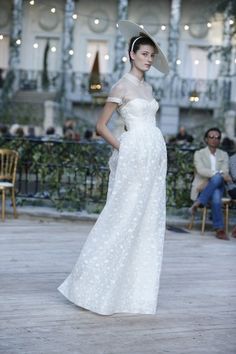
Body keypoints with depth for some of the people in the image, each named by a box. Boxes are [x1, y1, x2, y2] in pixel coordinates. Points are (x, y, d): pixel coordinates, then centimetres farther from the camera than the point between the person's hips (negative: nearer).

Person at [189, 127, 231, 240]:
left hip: (218, 187, 2)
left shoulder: (224, 155, 16)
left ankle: (198, 203, -31)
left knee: (217, 179, -37)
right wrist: (220, 174, -29)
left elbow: (225, 172, 0)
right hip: (201, 188, -2)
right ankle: (219, 229, -38)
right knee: (215, 195, -38)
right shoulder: (199, 154, 5)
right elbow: (201, 170, -14)